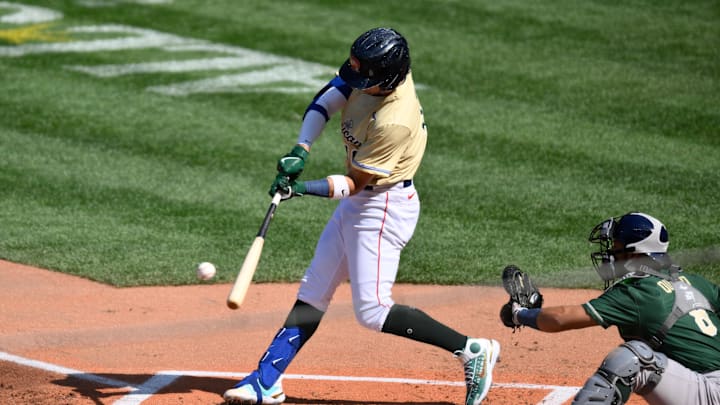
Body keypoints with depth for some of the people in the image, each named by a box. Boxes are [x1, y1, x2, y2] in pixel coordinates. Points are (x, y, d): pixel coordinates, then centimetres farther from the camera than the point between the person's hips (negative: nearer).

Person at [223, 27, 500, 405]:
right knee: (313, 290, 10)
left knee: (372, 311, -9)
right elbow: (325, 101, 1)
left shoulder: (394, 122, -31)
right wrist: (300, 151, -11)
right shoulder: (371, 76, -10)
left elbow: (355, 182, -22)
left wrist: (302, 188, -28)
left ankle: (471, 350, -2)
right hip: (357, 202, 9)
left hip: (384, 208, -9)